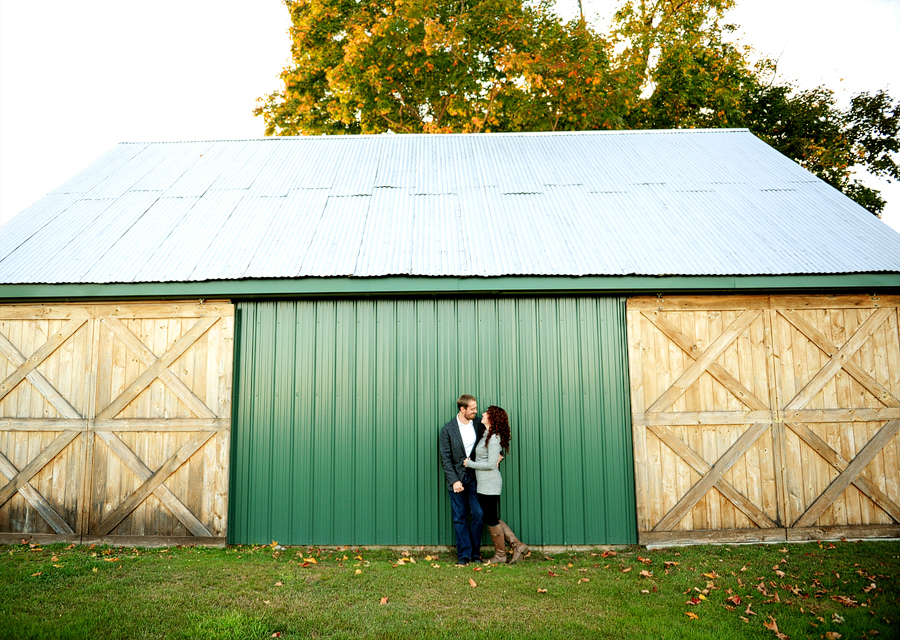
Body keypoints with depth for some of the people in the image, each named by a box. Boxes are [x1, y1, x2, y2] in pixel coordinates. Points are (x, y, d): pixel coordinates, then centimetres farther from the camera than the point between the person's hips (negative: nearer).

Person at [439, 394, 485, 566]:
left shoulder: (479, 424, 1)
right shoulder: (448, 429, -6)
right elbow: (445, 458, -6)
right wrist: (454, 480, -12)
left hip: (475, 476, 2)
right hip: (457, 478, -2)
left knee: (478, 515, -1)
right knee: (460, 519, 4)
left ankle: (475, 553, 16)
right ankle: (463, 555, 16)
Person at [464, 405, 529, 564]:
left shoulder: (493, 438, -18)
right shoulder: (486, 435, 11)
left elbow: (491, 464, -21)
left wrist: (470, 463, -13)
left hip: (490, 484, -10)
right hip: (484, 484, 10)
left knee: (491, 520, 3)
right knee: (492, 519, 14)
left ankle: (500, 555, 17)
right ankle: (518, 545, 18)